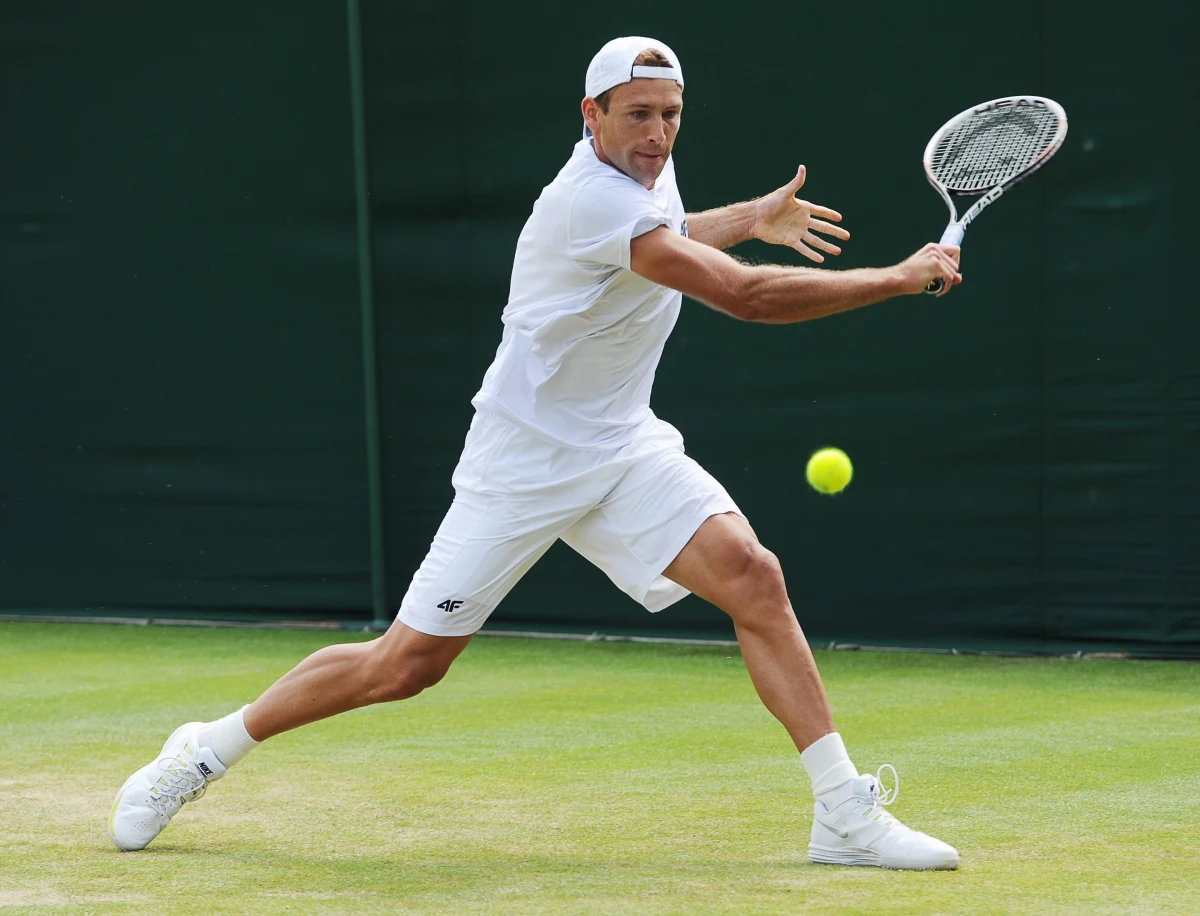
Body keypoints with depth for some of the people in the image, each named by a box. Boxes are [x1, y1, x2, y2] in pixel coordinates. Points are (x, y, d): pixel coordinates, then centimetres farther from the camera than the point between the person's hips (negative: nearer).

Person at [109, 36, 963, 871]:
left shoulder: (648, 167, 4)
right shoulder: (595, 199, -25)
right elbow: (743, 295, -31)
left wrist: (750, 219, 18)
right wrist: (899, 278, -25)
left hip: (626, 448, 7)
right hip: (525, 461, -7)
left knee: (754, 577, -16)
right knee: (406, 665, -2)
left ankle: (845, 811, -13)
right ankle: (210, 750, 18)